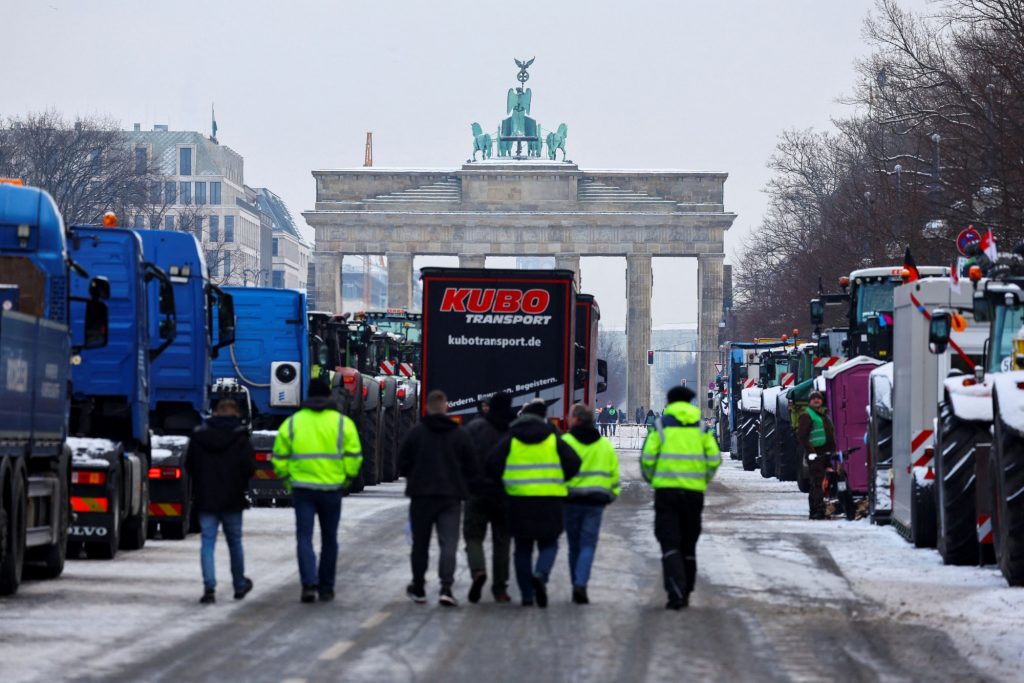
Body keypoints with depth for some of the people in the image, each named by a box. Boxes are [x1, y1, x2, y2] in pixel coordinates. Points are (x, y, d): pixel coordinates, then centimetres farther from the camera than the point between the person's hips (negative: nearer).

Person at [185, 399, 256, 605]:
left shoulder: (199, 435, 0)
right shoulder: (240, 437, -8)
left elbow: (189, 466, 3)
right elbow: (249, 467, -13)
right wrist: (241, 484, 7)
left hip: (205, 498, 1)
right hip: (232, 500, -1)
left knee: (207, 543, 2)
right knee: (235, 542, 14)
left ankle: (209, 587, -12)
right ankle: (240, 585, 27)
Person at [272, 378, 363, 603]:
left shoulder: (292, 423, 4)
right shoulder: (343, 422, 1)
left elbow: (280, 458, 4)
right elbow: (354, 456, -2)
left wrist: (287, 481, 14)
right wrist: (346, 479, 12)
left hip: (302, 487, 0)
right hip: (332, 489, 0)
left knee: (304, 537, 1)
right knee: (329, 539, 12)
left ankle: (309, 584, -17)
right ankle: (326, 588, 17)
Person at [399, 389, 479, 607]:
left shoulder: (416, 433, -4)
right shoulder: (460, 435, 1)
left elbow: (403, 465, -2)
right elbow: (472, 468, 4)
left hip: (422, 495, 0)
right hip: (451, 497, 0)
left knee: (420, 544, 12)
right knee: (449, 544, -3)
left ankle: (418, 589, 22)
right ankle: (446, 588, -19)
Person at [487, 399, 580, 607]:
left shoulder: (511, 440, 3)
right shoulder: (553, 439, 3)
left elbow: (493, 464, -5)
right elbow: (573, 462, -3)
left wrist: (505, 480, 11)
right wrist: (559, 480, 13)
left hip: (519, 499, 1)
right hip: (549, 500, -1)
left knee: (523, 548, 11)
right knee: (549, 544, 9)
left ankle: (526, 594, 10)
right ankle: (541, 574, -21)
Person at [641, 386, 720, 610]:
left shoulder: (661, 425, 1)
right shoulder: (701, 426, 8)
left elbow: (647, 457, -7)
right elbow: (714, 458, 1)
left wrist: (651, 479, 10)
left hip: (666, 490, -2)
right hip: (694, 491, 3)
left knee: (670, 543, -3)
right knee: (688, 545, 14)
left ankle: (676, 593, -19)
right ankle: (685, 593, 19)